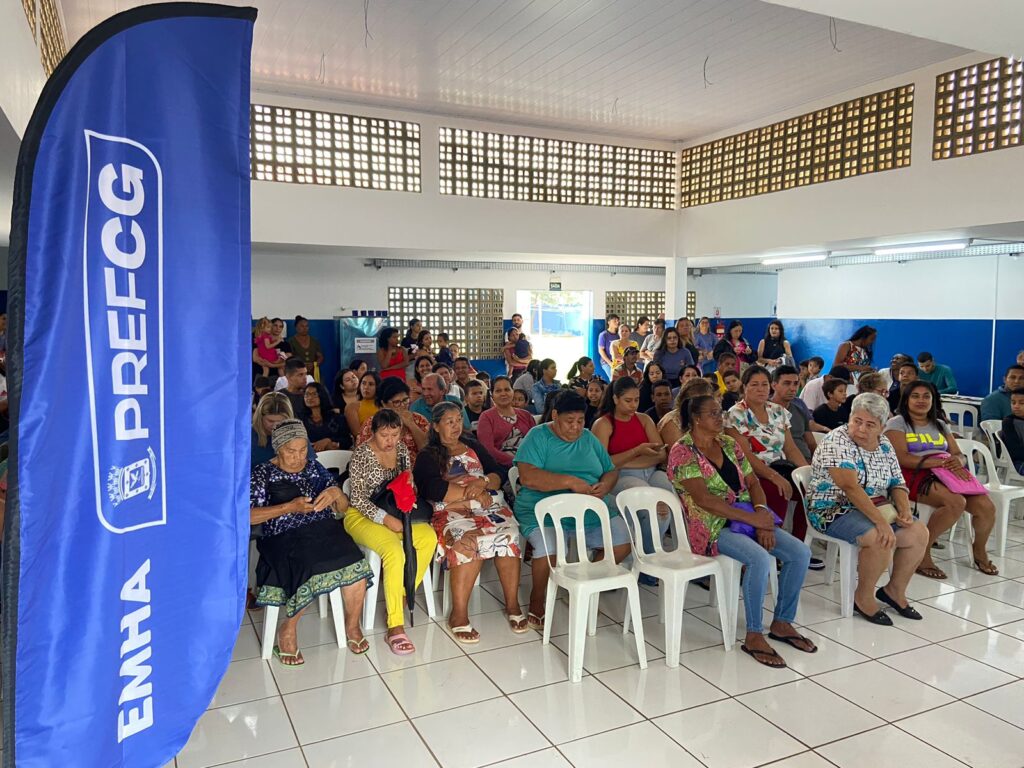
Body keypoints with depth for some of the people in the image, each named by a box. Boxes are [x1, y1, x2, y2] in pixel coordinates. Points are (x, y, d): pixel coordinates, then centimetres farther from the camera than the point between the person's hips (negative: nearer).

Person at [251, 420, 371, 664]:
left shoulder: (315, 468, 14)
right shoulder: (262, 474, 4)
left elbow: (343, 508, 16)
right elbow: (248, 516, -6)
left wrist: (336, 493, -8)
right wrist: (289, 507, -14)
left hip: (325, 531, 3)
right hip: (285, 539, -3)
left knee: (355, 566, -26)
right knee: (312, 570, -34)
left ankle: (352, 625, -1)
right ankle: (288, 630, -7)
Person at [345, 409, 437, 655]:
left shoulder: (402, 449, 5)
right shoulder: (361, 454, -12)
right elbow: (359, 499, -15)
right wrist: (386, 519, -25)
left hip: (394, 513, 6)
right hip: (362, 516, -6)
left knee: (429, 536, -22)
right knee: (394, 550, -33)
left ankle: (402, 596, -7)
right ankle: (395, 627, -29)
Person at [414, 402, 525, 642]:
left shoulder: (473, 446, 24)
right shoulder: (428, 456, 12)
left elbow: (498, 476, 16)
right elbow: (432, 489, -7)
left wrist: (483, 482, -7)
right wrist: (472, 493, -9)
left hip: (489, 505, 4)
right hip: (452, 511, -3)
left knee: (509, 535, -29)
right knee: (470, 541, -36)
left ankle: (512, 605, -18)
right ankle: (459, 614, -28)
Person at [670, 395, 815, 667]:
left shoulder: (729, 443, 13)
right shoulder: (683, 451, -11)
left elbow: (752, 482, 10)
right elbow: (703, 499, -20)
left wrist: (762, 514, -12)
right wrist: (753, 518, -21)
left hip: (747, 519, 7)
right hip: (712, 527, -7)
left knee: (800, 552, -9)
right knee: (760, 558, -32)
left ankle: (782, 622, 8)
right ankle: (753, 636, -15)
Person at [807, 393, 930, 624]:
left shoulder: (884, 445, 7)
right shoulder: (837, 441, -17)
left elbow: (897, 484, 10)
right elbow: (850, 487, -27)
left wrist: (904, 509, -12)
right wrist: (880, 521, -32)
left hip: (879, 508, 8)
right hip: (836, 510, -8)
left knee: (919, 533, -7)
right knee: (881, 539, -30)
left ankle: (895, 590, 13)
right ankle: (863, 597, -7)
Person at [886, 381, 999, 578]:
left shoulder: (940, 425, 23)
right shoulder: (897, 423, 3)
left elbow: (959, 455, 17)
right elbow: (902, 458, -11)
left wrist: (957, 461, -9)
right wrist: (939, 462, -20)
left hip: (946, 474, 6)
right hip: (916, 475, -6)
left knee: (986, 506, -18)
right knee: (956, 502, -33)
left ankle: (980, 551, 12)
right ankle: (922, 553, -18)